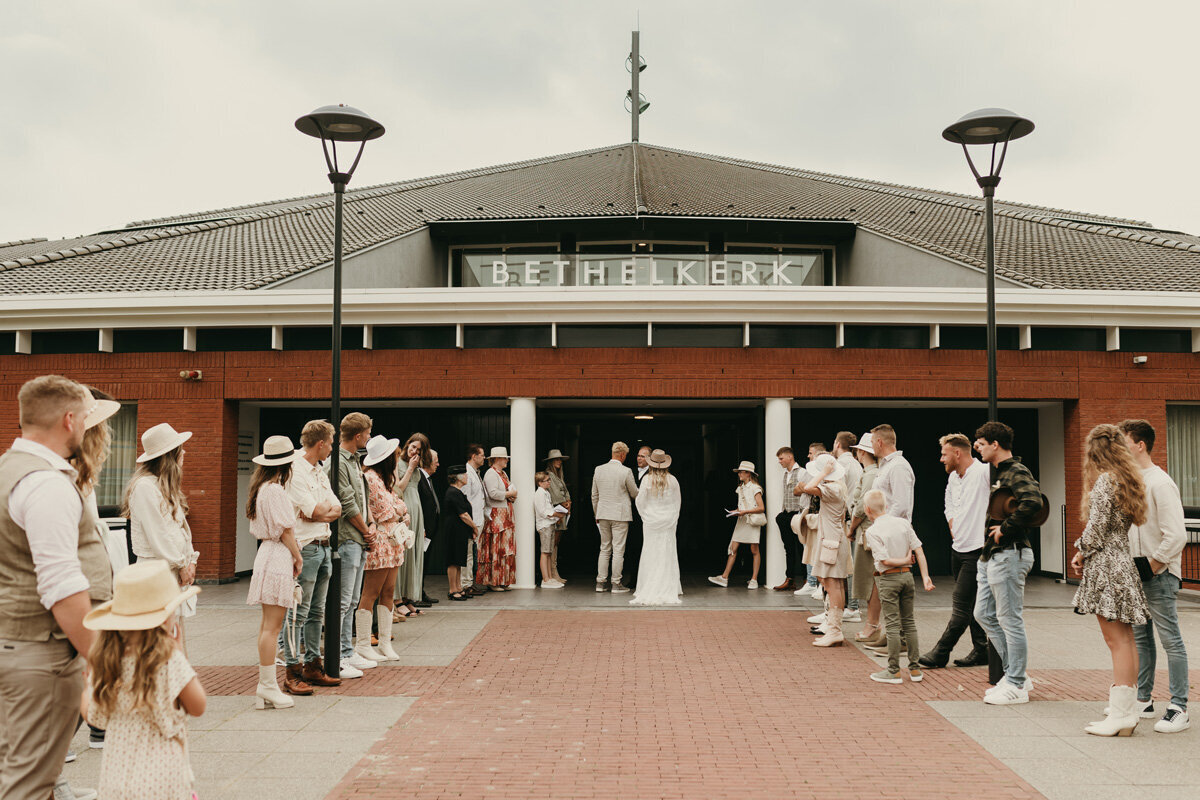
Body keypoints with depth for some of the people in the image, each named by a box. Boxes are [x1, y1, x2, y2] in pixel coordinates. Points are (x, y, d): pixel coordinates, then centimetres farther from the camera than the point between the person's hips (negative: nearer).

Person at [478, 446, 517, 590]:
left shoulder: (503, 474, 20)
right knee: (495, 549, -8)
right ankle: (492, 582, -4)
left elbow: (510, 489, 23)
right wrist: (510, 494, -10)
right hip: (495, 515, -9)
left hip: (505, 516, 9)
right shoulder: (490, 473, -10)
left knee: (505, 548, 7)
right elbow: (493, 493, -21)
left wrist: (512, 496, 1)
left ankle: (502, 581, 10)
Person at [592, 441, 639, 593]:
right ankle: (616, 583, 4)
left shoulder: (599, 470, 2)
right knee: (618, 550, 1)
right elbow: (635, 494, -1)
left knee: (604, 549, 13)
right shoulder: (626, 472, -12)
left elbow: (594, 495, 9)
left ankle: (600, 582, 14)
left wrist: (596, 514, 19)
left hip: (603, 514, 5)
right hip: (620, 514, -5)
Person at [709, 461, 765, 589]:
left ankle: (754, 579, 3)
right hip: (741, 521, 7)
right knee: (733, 548, 1)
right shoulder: (740, 488, 16)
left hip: (752, 520, -7)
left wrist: (745, 511, -18)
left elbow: (761, 508, -12)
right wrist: (737, 511, 4)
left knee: (754, 550, -2)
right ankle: (724, 577, 1)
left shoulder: (755, 488, -7)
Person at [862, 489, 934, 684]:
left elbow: (885, 560, -18)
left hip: (888, 578, -5)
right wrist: (925, 576, 1)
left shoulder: (872, 531, -11)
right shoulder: (903, 523, 5)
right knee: (909, 622, 13)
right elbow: (919, 551, 1)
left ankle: (893, 671, 4)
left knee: (893, 624, -1)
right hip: (907, 575, 5)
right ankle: (914, 669, 17)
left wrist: (904, 560, -2)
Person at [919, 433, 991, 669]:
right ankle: (981, 651, 22)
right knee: (970, 604, 13)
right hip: (958, 548, 9)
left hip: (976, 549, -9)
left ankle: (940, 654, -4)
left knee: (961, 606, -7)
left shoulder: (984, 472, -14)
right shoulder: (953, 477, 14)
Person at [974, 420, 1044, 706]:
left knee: (1010, 620, -4)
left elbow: (1032, 501, -33)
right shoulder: (999, 473, 17)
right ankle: (1015, 675, 20)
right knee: (984, 615, 13)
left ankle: (1016, 686, 5)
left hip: (1008, 554, -10)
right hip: (991, 556, 10)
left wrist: (1005, 529, -23)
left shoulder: (1017, 472, -13)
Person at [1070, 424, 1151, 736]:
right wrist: (1086, 553, 13)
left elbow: (1096, 527, -16)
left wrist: (1081, 553, 1)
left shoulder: (1104, 480, -13)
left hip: (1105, 565, -9)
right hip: (1123, 561, 9)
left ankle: (1121, 713, -6)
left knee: (1117, 639, -8)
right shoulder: (1127, 479, 13)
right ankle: (1128, 704, 20)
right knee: (1126, 638, 12)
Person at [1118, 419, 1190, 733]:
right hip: (1135, 575, 9)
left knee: (1170, 640, -4)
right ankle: (1143, 701, 23)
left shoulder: (1160, 483, -15)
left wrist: (1151, 567, -15)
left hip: (1159, 576, -9)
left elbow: (1176, 536, -19)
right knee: (1139, 637, 14)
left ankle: (1179, 708, -1)